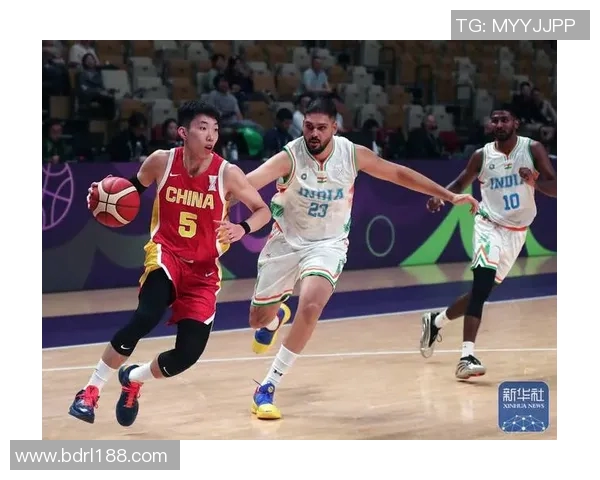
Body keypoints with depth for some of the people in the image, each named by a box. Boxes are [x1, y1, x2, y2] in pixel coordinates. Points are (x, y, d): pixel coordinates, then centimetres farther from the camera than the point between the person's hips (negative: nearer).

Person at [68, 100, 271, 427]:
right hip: (165, 254, -1)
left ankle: (134, 379, 27)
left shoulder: (227, 174, -11)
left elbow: (263, 210, 0)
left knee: (188, 354, -6)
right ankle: (92, 390, -15)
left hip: (203, 270, 2)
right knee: (146, 317, -32)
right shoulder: (162, 162, -6)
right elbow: (133, 189, 13)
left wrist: (242, 229, -21)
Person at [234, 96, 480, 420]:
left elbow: (398, 174, -1)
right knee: (258, 319, 11)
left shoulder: (352, 154, -14)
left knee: (310, 306, -27)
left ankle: (267, 388, -16)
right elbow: (250, 180, -39)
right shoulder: (290, 157, -23)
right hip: (286, 241, 0)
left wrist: (449, 196, 1)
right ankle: (276, 318, 54)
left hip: (328, 244, 0)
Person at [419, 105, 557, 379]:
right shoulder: (482, 156, -6)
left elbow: (555, 189, -9)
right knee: (482, 286, -23)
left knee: (482, 290, 10)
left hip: (517, 232, 2)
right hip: (490, 225, -2)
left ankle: (436, 321, 36)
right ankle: (467, 357, -28)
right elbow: (461, 183, 9)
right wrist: (441, 195, -13)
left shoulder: (533, 149, -7)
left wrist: (536, 181, -31)